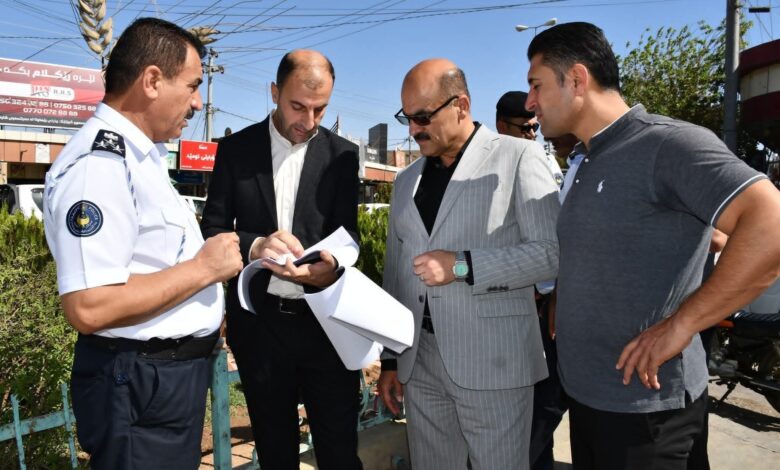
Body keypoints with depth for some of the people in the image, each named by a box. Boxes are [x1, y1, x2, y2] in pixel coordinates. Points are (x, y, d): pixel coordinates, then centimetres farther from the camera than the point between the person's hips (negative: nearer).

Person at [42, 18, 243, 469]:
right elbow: (89, 307, -29)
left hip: (176, 367, 9)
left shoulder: (139, 156, 10)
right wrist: (203, 268, -22)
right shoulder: (99, 162, -22)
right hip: (140, 382, -9)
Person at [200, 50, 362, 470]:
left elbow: (347, 235, -3)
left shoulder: (343, 154, 1)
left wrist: (330, 268, -26)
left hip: (325, 320, 0)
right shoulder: (235, 149, 2)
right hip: (258, 321, 1)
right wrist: (255, 246, -22)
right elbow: (212, 230, -1)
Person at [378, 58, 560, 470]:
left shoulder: (518, 157, -3)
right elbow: (395, 274, 14)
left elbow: (552, 251, -9)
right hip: (420, 361, 5)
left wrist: (463, 267, -17)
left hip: (492, 359, -5)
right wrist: (390, 358, 12)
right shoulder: (406, 181, 14)